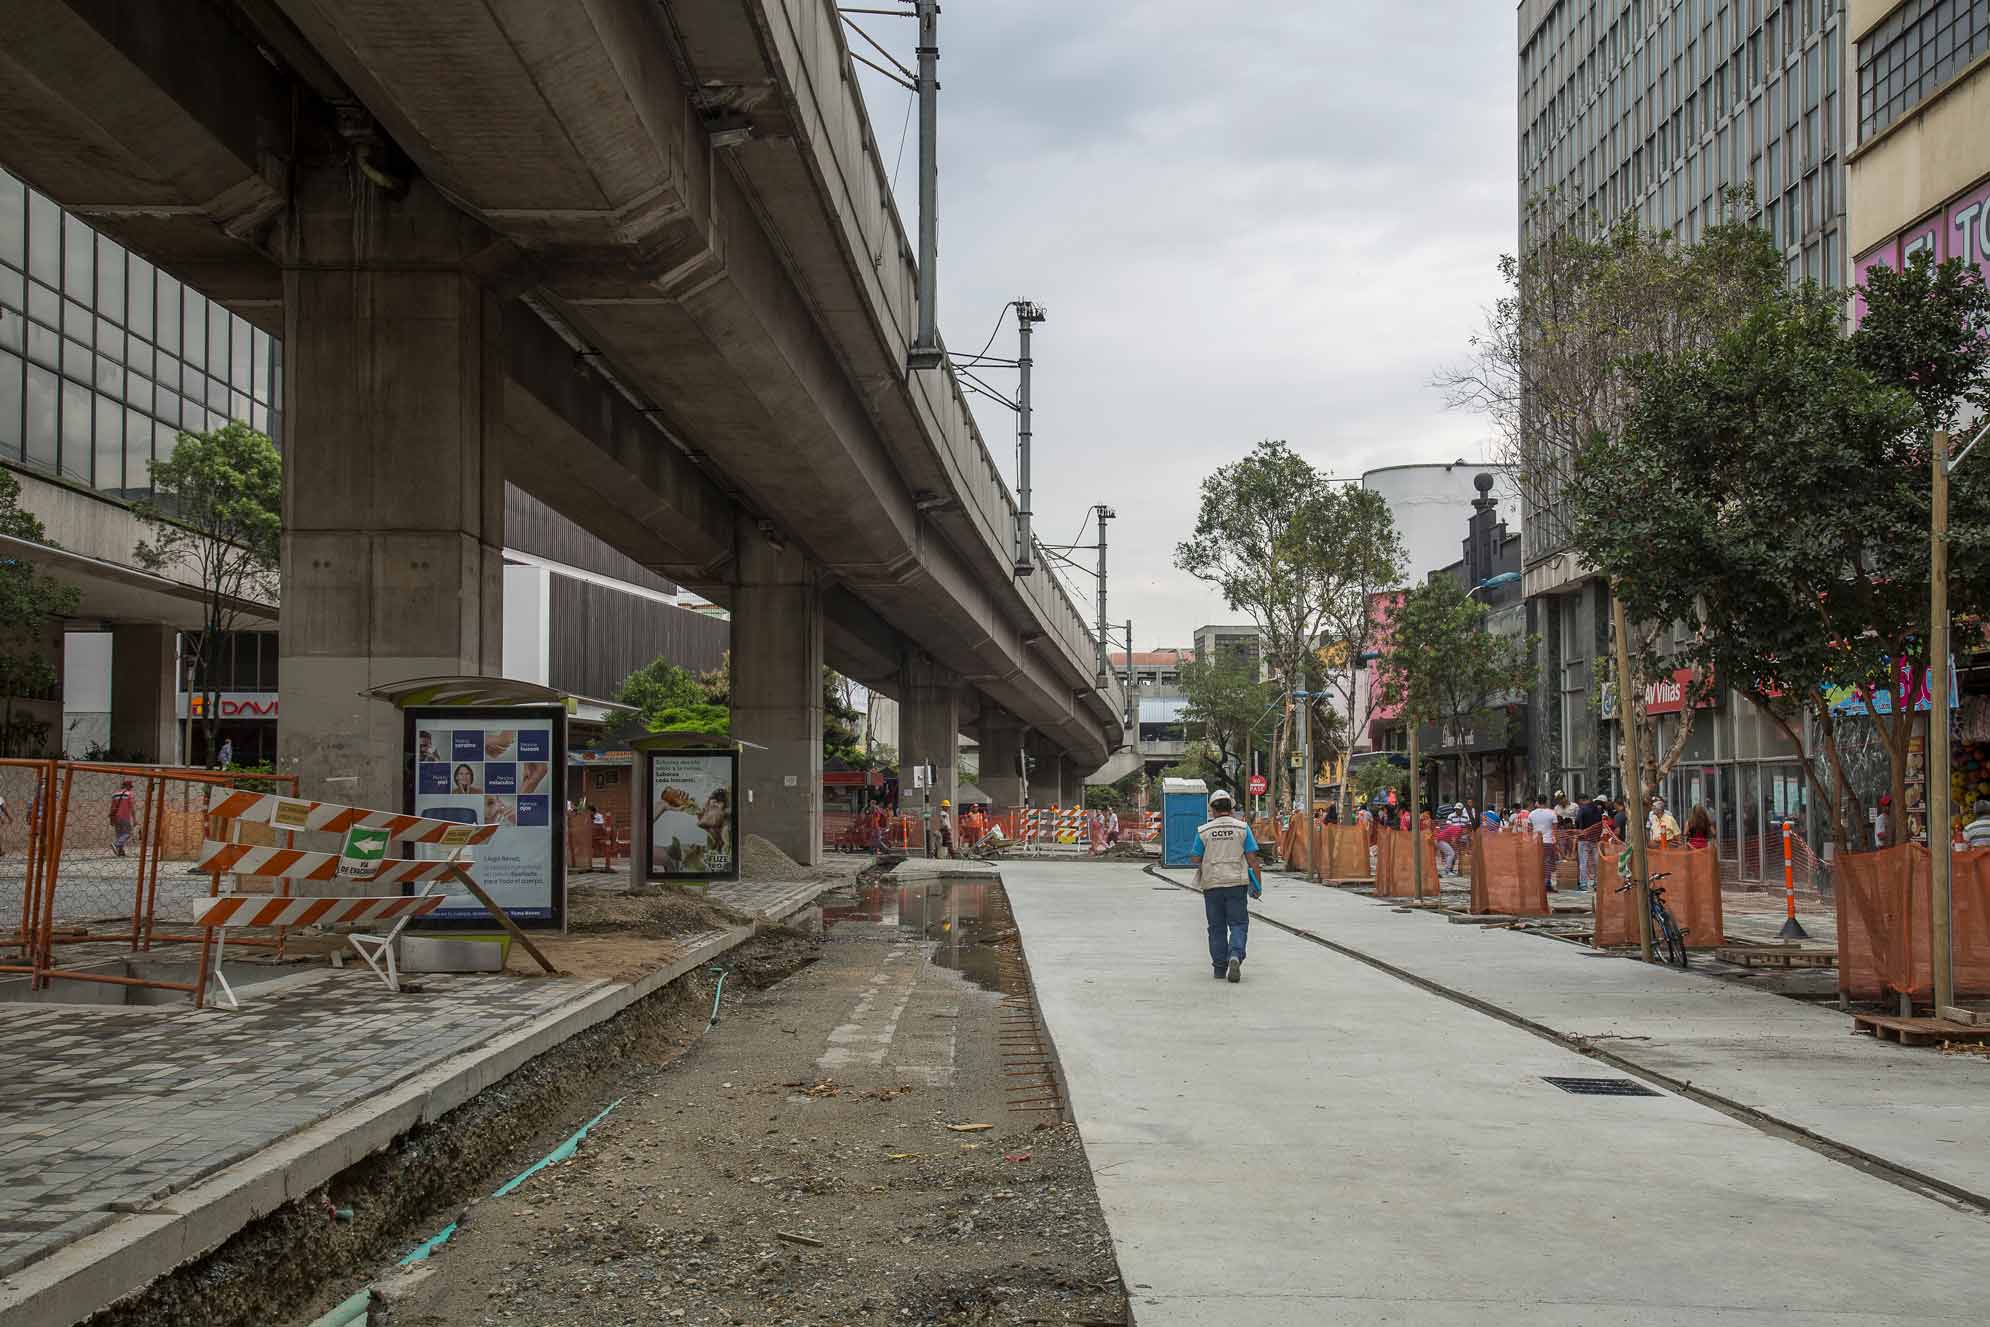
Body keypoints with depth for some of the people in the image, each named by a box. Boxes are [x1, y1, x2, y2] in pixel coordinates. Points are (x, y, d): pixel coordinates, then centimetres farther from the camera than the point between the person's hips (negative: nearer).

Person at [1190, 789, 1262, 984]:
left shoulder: (1203, 831, 0)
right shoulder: (1242, 828, 0)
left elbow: (1195, 860, 1)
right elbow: (1252, 858, -3)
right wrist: (1258, 883, 4)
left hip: (1212, 884, 1)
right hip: (1236, 883, -1)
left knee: (1217, 927, 10)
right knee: (1238, 924, 4)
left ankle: (1219, 968, 12)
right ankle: (1235, 956, -20)